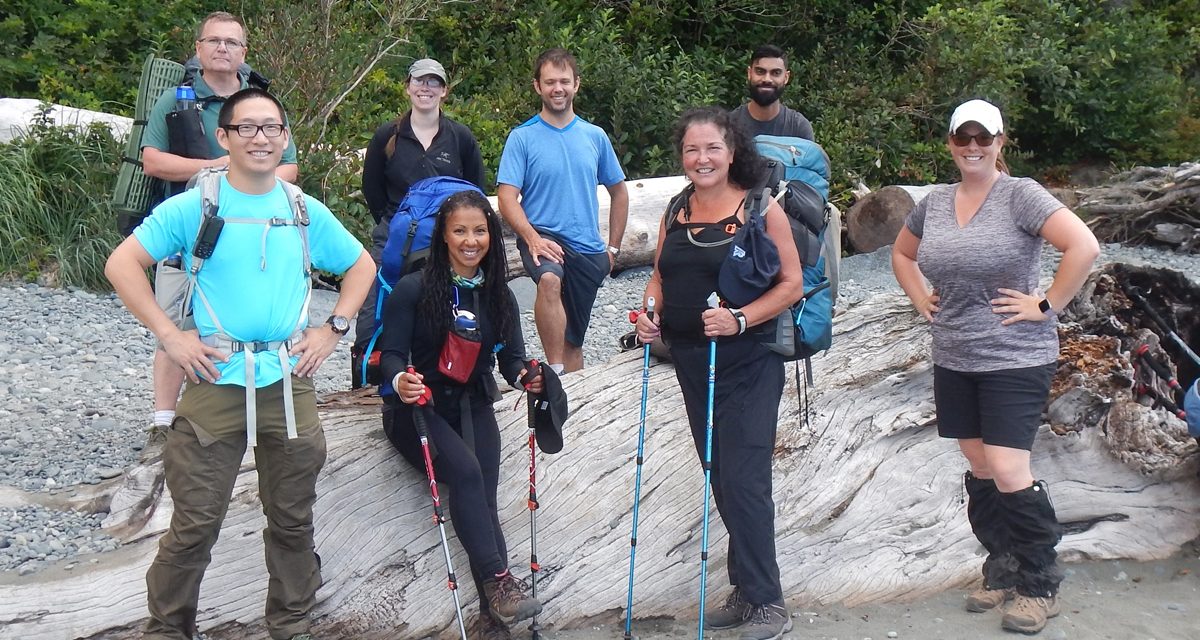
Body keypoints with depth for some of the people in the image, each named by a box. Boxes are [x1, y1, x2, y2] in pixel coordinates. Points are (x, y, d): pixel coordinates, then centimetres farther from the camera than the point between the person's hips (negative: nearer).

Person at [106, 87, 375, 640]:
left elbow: (361, 267, 19)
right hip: (216, 382, -3)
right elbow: (122, 264, -1)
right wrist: (169, 336, -8)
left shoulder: (306, 212, 8)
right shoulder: (194, 207, -1)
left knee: (292, 517, 11)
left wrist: (332, 330, 7)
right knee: (196, 522, -1)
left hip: (290, 382, 3)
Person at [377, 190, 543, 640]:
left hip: (474, 408, 3)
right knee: (466, 472, -30)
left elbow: (512, 358, 6)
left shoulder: (499, 296, 10)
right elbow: (392, 352, -7)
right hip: (420, 408, -3)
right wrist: (399, 381, -29)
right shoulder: (413, 289, -4)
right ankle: (498, 582, -32)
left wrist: (526, 376, -18)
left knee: (483, 496, -19)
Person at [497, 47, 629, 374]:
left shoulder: (595, 136, 8)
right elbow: (507, 197, -9)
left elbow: (618, 192, 18)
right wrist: (533, 238, -25)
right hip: (543, 236, -4)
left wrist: (613, 248, 11)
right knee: (550, 279, -37)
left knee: (573, 339, 11)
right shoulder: (522, 137, -2)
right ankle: (554, 373, -33)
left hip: (588, 249, 4)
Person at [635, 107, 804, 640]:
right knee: (721, 479, 12)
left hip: (748, 362, -6)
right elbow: (660, 275, 19)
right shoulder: (675, 212, 9)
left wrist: (740, 319, -22)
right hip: (691, 361, 6)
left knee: (742, 480, -9)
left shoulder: (761, 208, -7)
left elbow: (792, 283, -9)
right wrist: (649, 313, -1)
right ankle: (746, 592, 25)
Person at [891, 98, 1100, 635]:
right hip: (954, 361, 6)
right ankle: (1002, 571, 27)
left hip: (1014, 361, -6)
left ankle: (1039, 585, 7)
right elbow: (901, 254, 27)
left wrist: (1046, 306, -17)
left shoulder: (1020, 195, -10)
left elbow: (1084, 245, -20)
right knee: (979, 471, 13)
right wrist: (921, 300, 13)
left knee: (1008, 473, -10)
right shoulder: (935, 203, 9)